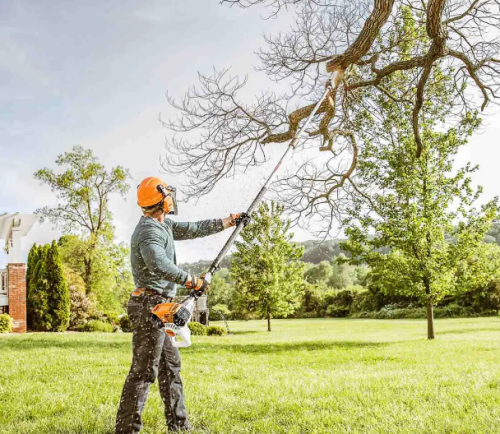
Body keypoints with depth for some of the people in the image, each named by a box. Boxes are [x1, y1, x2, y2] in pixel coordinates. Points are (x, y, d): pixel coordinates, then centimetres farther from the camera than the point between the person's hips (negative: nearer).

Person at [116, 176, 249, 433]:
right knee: (144, 371, -7)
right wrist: (192, 281, -26)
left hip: (158, 308, 11)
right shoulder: (150, 231, -18)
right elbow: (160, 265, -34)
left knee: (170, 365, 15)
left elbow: (193, 230, 20)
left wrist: (229, 221, 23)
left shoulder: (162, 225, 13)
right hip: (150, 306, -11)